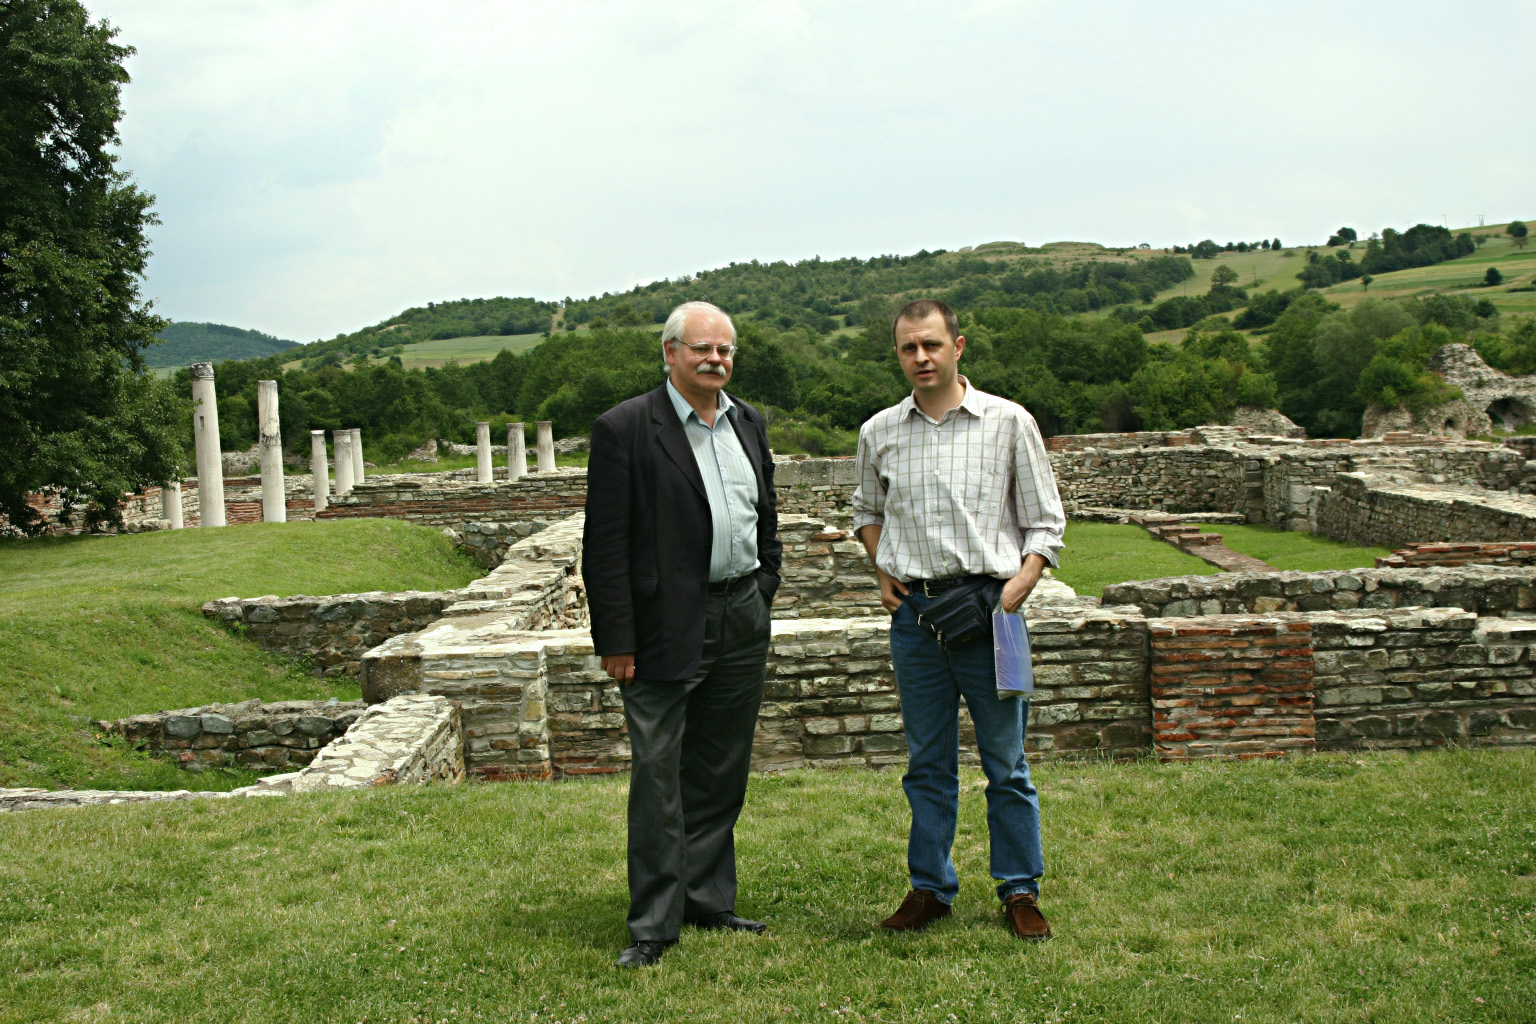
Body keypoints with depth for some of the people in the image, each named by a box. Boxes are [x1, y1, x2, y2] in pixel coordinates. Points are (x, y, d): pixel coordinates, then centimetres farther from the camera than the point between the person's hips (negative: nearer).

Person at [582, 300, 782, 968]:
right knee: (657, 778, -2)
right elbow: (605, 543, -10)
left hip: (741, 619, 6)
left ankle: (708, 902, 27)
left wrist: (762, 596, 14)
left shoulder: (748, 423, 11)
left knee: (720, 773, 14)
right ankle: (653, 925, 8)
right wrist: (615, 639, -13)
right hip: (665, 628, -6)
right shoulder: (624, 429, -8)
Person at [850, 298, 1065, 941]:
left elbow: (1045, 521, 3)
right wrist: (882, 572, 9)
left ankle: (1020, 891, 16)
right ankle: (930, 888, 21)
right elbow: (867, 510, 24)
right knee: (927, 762, 11)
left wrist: (1020, 584, -11)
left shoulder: (1008, 422, -1)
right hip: (914, 610, 3)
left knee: (1006, 761, 4)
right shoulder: (880, 433, 7)